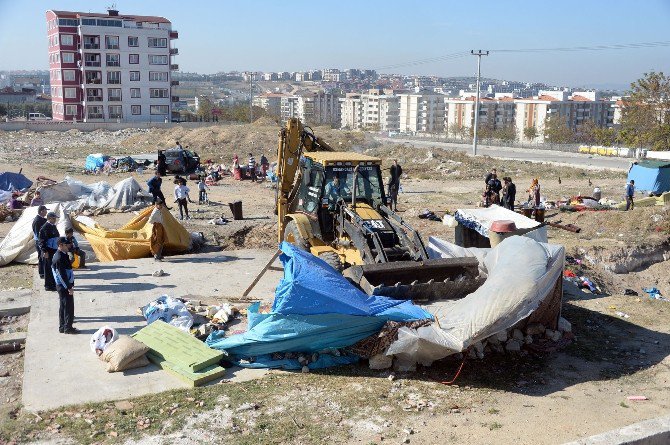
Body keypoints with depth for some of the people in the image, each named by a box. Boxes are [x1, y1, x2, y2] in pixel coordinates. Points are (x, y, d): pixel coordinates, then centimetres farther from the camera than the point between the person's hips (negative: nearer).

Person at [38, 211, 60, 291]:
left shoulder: (53, 226, 13)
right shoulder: (45, 227, -15)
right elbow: (42, 240, -17)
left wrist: (58, 248, 22)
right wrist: (45, 251, -21)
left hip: (54, 250, 9)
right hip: (48, 251, -9)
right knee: (48, 269, -2)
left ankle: (53, 284, 26)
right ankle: (48, 286, 5)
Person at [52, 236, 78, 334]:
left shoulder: (63, 255, 10)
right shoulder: (59, 258, -21)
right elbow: (62, 275, -22)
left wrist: (70, 285, 18)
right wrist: (69, 288, -20)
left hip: (65, 285, 10)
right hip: (64, 286, -10)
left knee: (63, 306, 16)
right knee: (68, 306, -2)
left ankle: (62, 327, 24)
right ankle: (68, 328, 6)